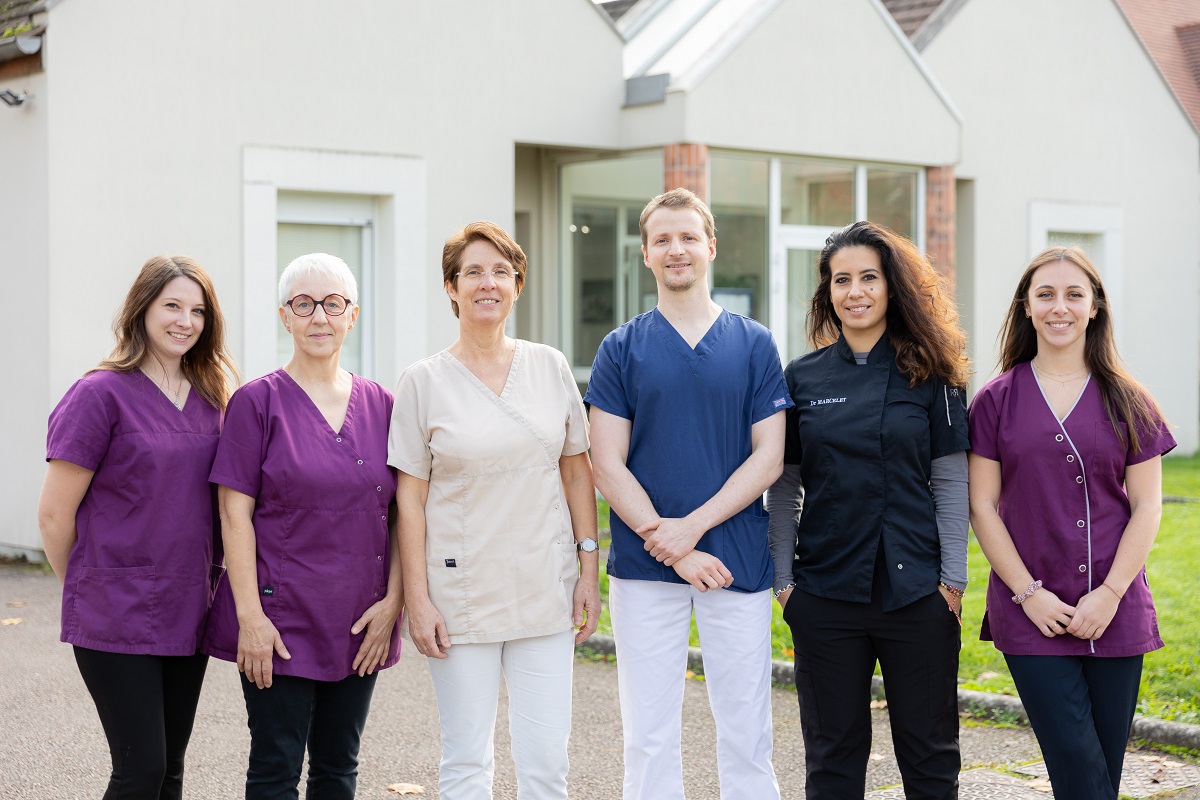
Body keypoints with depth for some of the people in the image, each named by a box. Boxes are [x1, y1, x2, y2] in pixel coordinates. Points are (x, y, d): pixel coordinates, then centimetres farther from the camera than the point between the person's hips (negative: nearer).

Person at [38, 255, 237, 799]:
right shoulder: (102, 395, -9)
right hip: (117, 620, -6)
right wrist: (86, 590, 4)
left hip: (187, 612, 6)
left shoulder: (210, 399, 9)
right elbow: (54, 514, -7)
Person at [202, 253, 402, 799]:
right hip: (281, 619, -4)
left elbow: (402, 514, 8)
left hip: (360, 621, 4)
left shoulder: (380, 405, 7)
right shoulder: (258, 401, -4)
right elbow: (235, 514, -8)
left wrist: (392, 601, -2)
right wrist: (249, 615, -14)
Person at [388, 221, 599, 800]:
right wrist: (417, 598, -6)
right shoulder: (423, 381, -1)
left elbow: (577, 474, 9)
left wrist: (589, 571, 4)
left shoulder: (550, 367, 5)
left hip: (545, 590, 2)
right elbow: (410, 498, -1)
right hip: (461, 594, -2)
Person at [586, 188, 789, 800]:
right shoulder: (622, 348, 5)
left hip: (739, 562, 0)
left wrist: (691, 527, -12)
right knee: (648, 736, 5)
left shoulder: (754, 344, 6)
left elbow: (769, 456, 0)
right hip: (644, 567, 0)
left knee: (746, 734, 5)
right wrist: (675, 551, -10)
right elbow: (607, 467, -1)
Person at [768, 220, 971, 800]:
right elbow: (785, 487, 6)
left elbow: (950, 480, 1)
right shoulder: (802, 378, 4)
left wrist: (953, 577, -4)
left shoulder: (928, 375, 1)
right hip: (826, 593, 1)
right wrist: (783, 578, 1)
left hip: (917, 592, -1)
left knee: (929, 752, 7)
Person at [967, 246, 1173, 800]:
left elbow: (1146, 507, 3)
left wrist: (1110, 594, -8)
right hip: (1031, 615, -1)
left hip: (1115, 614, 1)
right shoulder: (996, 401, 2)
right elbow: (982, 507, 0)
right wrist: (1029, 593, -8)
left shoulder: (1127, 402, 5)